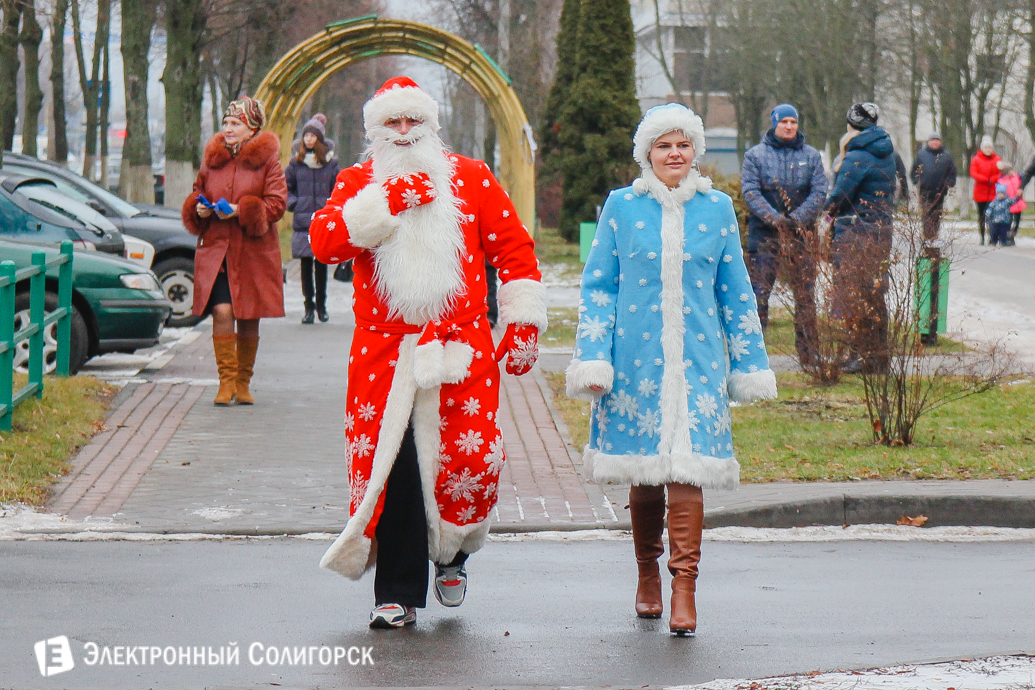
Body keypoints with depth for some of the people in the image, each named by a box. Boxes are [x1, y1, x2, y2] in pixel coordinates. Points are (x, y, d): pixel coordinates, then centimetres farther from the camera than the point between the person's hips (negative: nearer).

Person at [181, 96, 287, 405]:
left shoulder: (267, 159, 0)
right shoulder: (212, 158, 10)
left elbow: (277, 203, -6)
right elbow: (198, 192, 22)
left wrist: (241, 210, -18)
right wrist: (199, 208, -1)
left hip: (253, 252, -2)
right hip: (216, 248, 2)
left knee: (249, 318, 6)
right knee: (222, 311, -14)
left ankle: (243, 382, 20)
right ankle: (226, 380, -8)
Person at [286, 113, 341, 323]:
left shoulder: (330, 162, 4)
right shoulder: (296, 162, 6)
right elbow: (286, 186, 17)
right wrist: (292, 203, 2)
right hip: (303, 222, 1)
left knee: (321, 266, 4)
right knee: (306, 265, -1)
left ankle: (321, 305, 15)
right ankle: (309, 307, 4)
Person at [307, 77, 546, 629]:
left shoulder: (471, 179, 9)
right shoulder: (358, 183, 9)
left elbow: (514, 248, 10)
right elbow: (324, 240, -7)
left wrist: (523, 322, 4)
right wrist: (386, 203, -14)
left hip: (461, 347, 0)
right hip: (383, 350, 0)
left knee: (469, 458, -4)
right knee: (390, 464, -5)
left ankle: (452, 553, 27)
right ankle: (398, 594, 6)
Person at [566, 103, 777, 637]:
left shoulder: (716, 209, 7)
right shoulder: (621, 207, 4)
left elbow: (736, 293, 12)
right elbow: (598, 286, 6)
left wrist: (749, 364, 11)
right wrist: (592, 357, -2)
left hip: (698, 357, 0)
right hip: (636, 356, 0)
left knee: (687, 469, -11)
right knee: (643, 472, 7)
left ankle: (684, 585, -11)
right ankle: (648, 574, 26)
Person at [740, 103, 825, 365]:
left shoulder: (811, 156, 10)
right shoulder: (755, 155, 4)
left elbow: (819, 191, 3)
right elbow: (750, 192, -4)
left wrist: (797, 218, -12)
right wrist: (774, 218, -17)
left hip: (801, 233, 2)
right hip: (764, 233, -2)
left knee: (806, 295, 4)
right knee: (759, 293, -5)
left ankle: (808, 354, 10)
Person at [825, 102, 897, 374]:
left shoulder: (857, 158, -14)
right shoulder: (886, 154, 11)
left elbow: (838, 198, -16)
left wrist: (830, 209, 8)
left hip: (855, 234, -8)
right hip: (881, 230, 8)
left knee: (854, 298, -2)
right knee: (874, 296, 15)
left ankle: (861, 356, -2)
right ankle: (878, 355, 19)